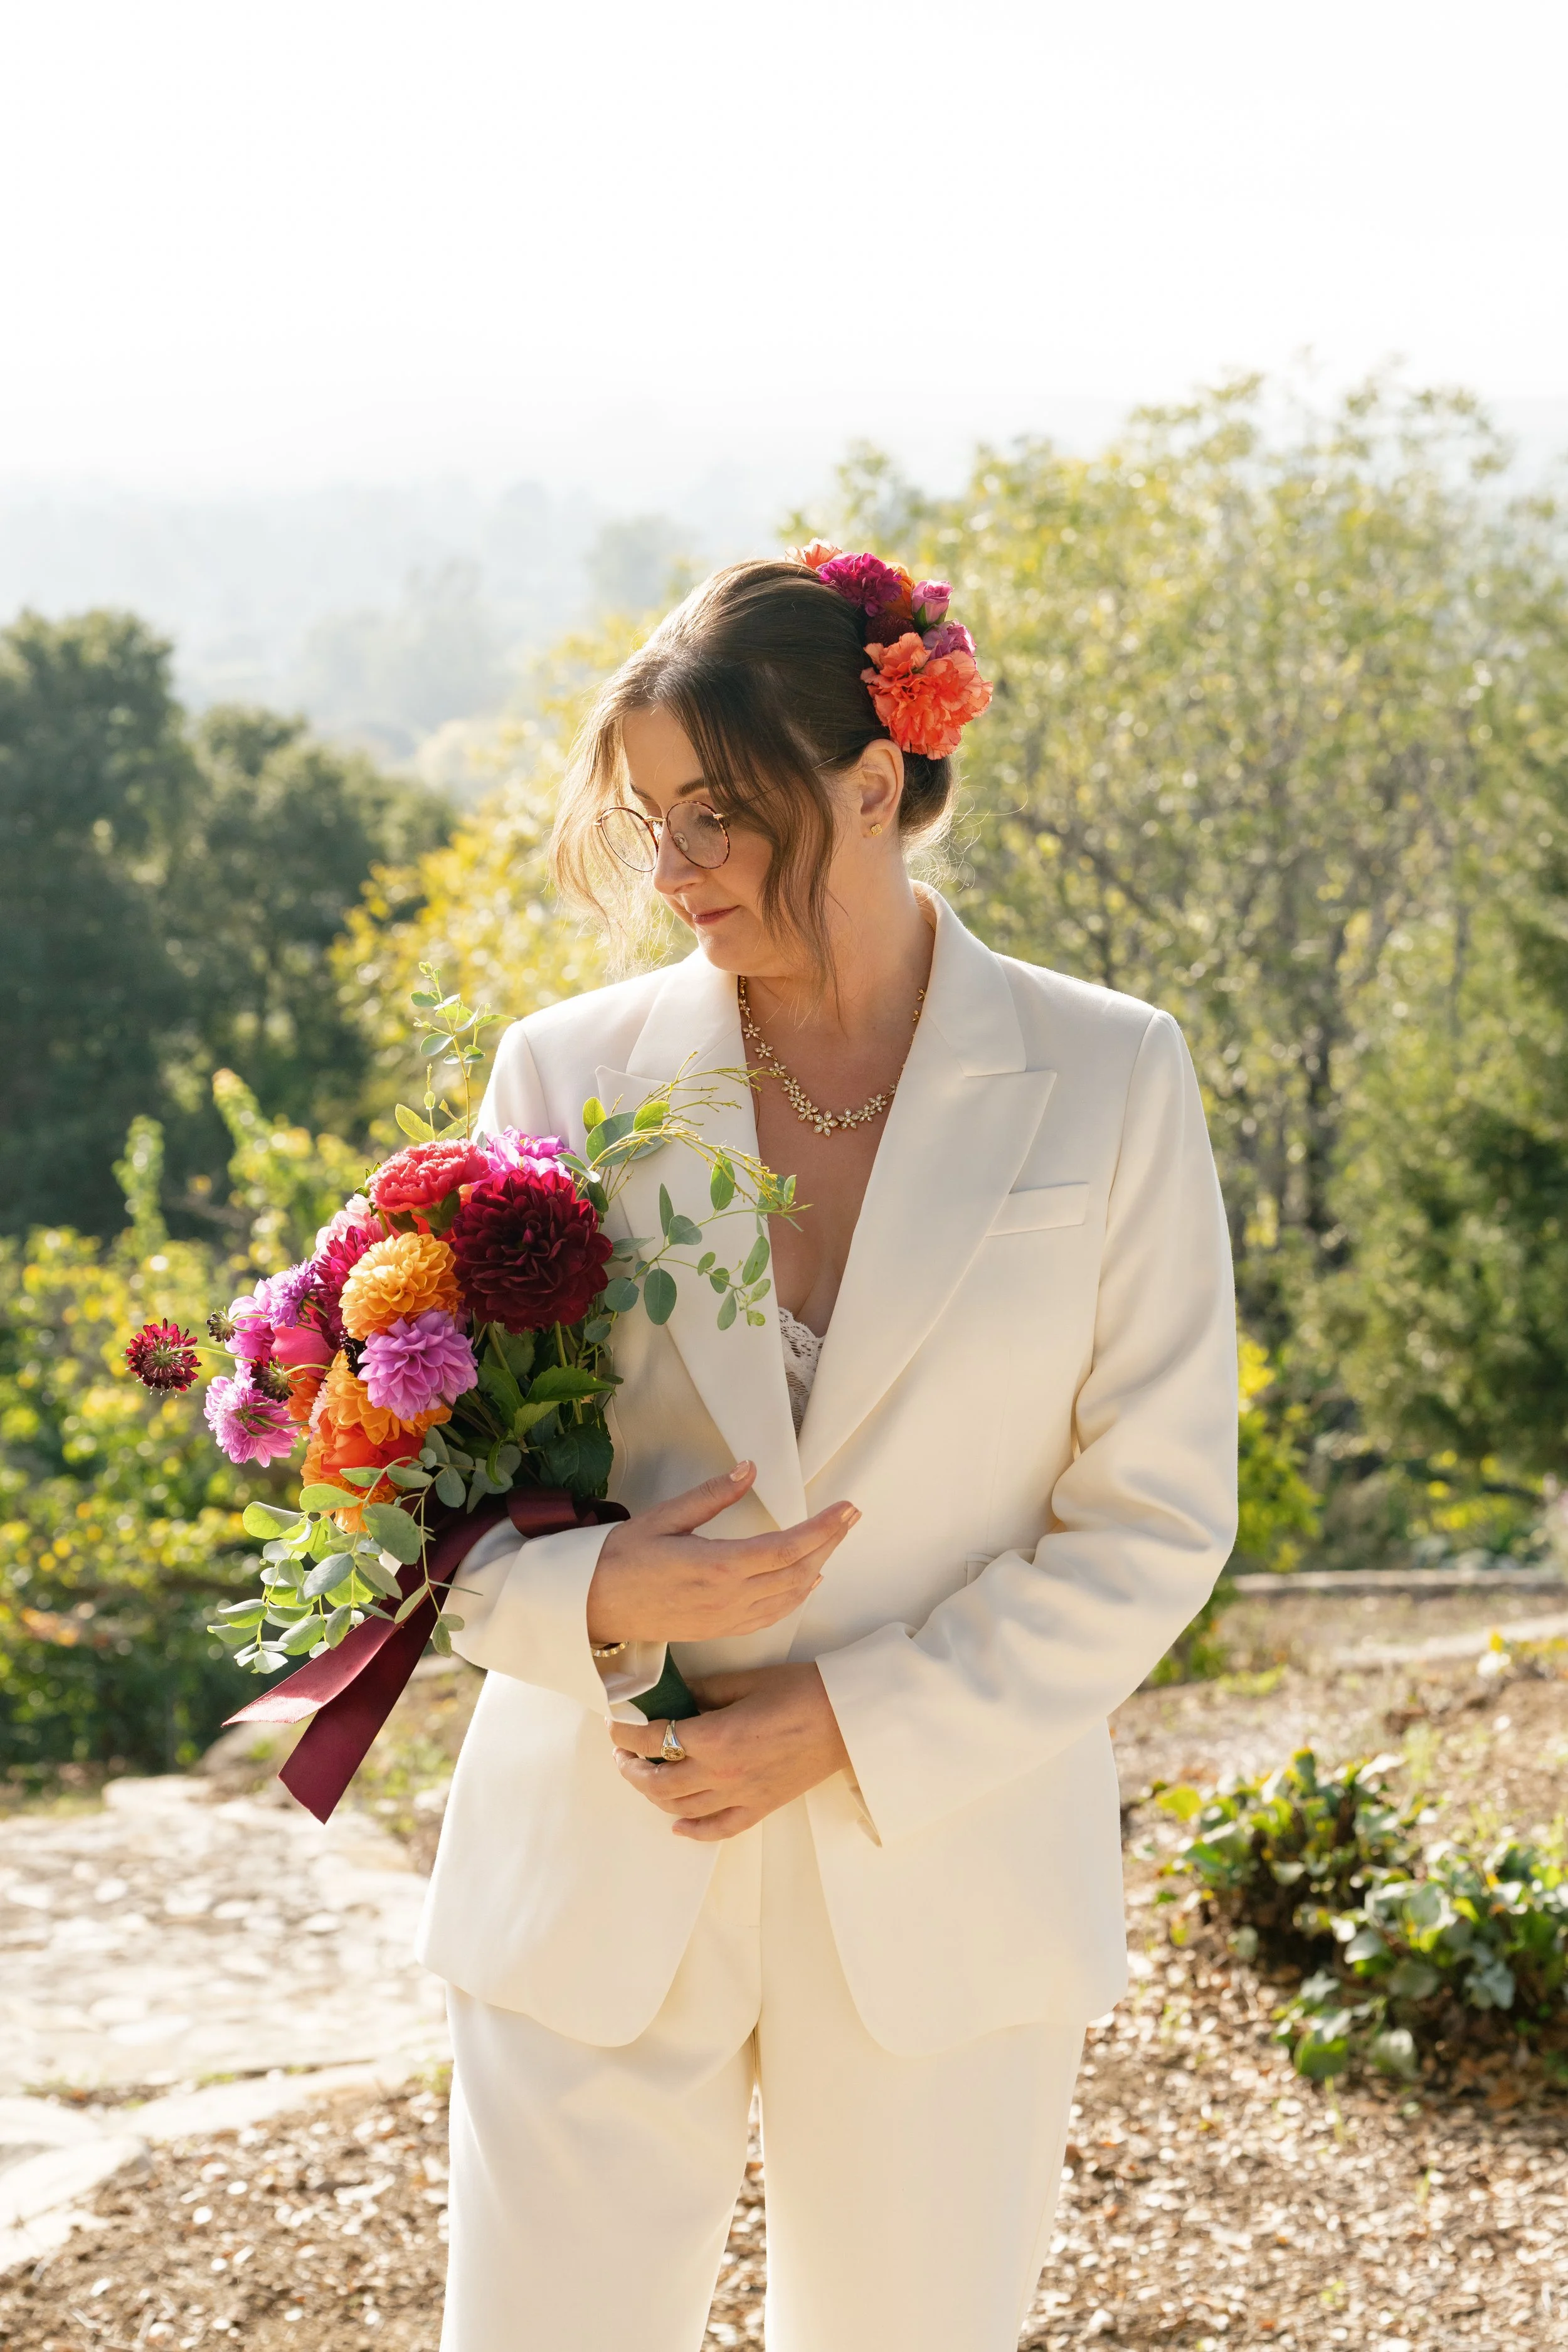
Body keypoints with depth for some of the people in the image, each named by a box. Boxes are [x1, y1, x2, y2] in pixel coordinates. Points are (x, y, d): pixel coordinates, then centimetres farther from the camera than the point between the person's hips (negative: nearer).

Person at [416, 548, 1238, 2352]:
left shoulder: (1106, 1081, -2)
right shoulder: (569, 1072, 1)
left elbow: (1156, 1518, -2)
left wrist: (860, 1727, -12)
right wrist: (592, 1600, -17)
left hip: (944, 1874, 0)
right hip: (598, 1887, 1)